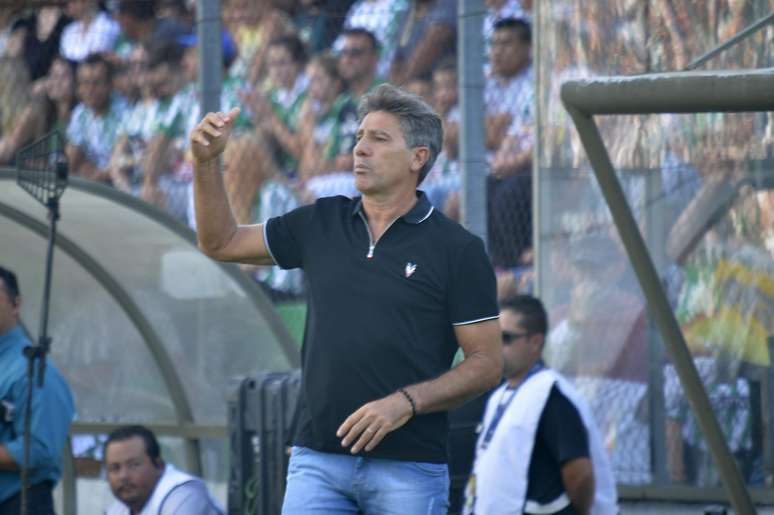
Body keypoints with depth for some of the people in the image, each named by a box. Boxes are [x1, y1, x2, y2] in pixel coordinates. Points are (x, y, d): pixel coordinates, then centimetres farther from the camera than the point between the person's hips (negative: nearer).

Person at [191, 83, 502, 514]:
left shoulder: (457, 249, -2)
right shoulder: (321, 224, 11)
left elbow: (487, 363, -4)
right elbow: (221, 243, 19)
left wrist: (406, 402, -17)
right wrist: (207, 162, 5)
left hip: (409, 466, -3)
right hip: (318, 458, 3)